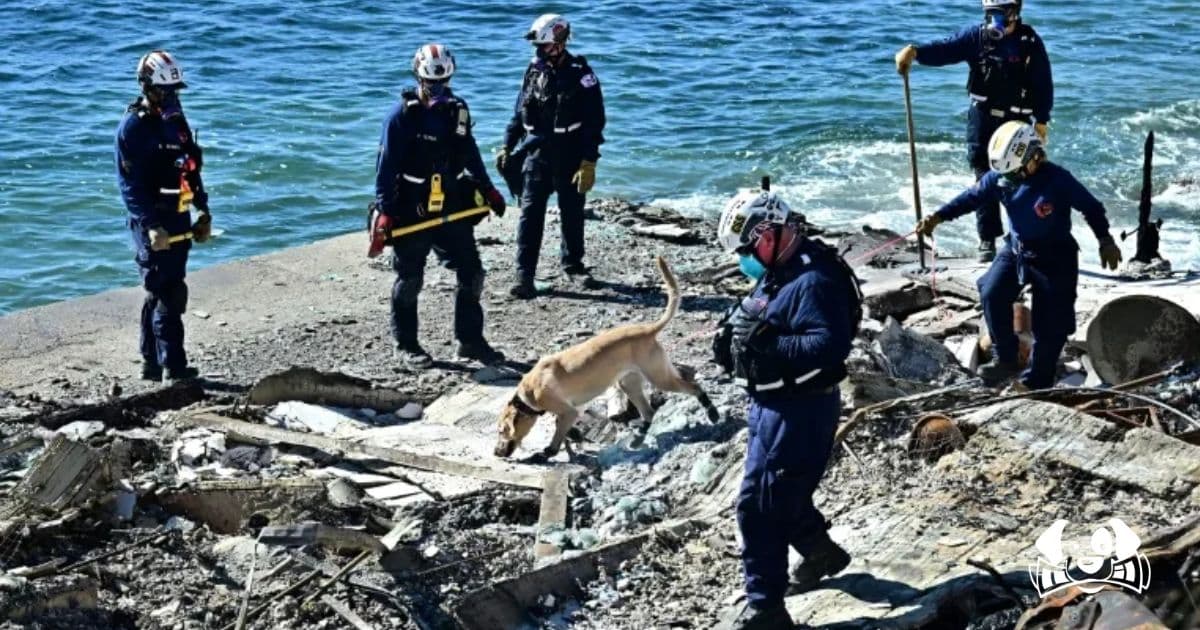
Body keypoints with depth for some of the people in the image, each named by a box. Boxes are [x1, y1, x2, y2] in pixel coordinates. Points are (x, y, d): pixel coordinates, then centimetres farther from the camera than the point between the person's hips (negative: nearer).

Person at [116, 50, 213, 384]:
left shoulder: (175, 120, 13)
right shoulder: (133, 127, -12)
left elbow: (191, 169, 20)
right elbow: (130, 184, -16)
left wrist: (203, 211, 15)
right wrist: (151, 227, -22)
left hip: (178, 220, 8)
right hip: (152, 222, -8)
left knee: (158, 294, 14)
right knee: (169, 294, -9)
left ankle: (152, 364, 23)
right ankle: (173, 366, -6)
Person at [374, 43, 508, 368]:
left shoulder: (457, 110, 6)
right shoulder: (403, 114, -9)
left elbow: (470, 155, 18)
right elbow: (386, 165, -10)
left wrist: (488, 190, 16)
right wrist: (385, 211, -15)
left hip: (451, 207, 5)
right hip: (412, 211, -5)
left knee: (471, 272, 4)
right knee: (409, 280, 5)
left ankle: (470, 340, 17)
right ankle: (406, 345, 18)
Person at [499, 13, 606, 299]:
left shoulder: (580, 74, -10)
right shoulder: (534, 70, 4)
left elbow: (595, 120, -12)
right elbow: (519, 113, 13)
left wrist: (589, 162, -17)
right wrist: (507, 147, 10)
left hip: (570, 157, -3)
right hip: (537, 153, 3)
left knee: (572, 213, 12)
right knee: (530, 214, -5)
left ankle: (573, 262, 33)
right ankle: (524, 275, -8)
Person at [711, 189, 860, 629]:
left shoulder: (813, 281, -24)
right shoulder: (778, 272, 8)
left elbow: (832, 345, -32)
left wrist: (766, 344, -35)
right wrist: (735, 336, -3)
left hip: (798, 411, -10)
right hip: (772, 403, 10)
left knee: (759, 506, -5)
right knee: (782, 492, 24)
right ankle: (820, 552, 47)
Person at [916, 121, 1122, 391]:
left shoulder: (1058, 180, -23)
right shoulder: (999, 177, -9)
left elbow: (1092, 208, -11)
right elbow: (972, 197, 2)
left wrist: (1106, 242, -9)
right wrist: (938, 217, -7)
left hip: (1054, 259, -4)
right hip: (1015, 250, 4)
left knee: (1050, 323, 0)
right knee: (992, 294, -18)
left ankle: (1037, 381, 15)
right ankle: (1004, 359, -4)